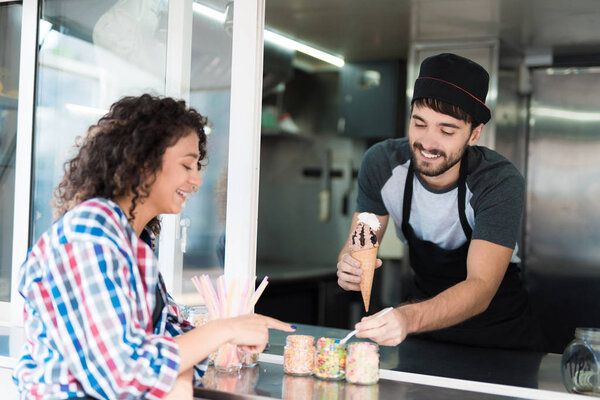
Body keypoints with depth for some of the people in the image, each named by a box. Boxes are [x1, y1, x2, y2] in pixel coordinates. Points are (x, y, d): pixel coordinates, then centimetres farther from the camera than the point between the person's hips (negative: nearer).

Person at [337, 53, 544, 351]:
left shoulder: (500, 184, -25)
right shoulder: (381, 163, -15)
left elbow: (481, 287, -34)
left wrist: (409, 318, -53)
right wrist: (349, 266, -34)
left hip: (498, 330, -2)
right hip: (427, 310, 2)